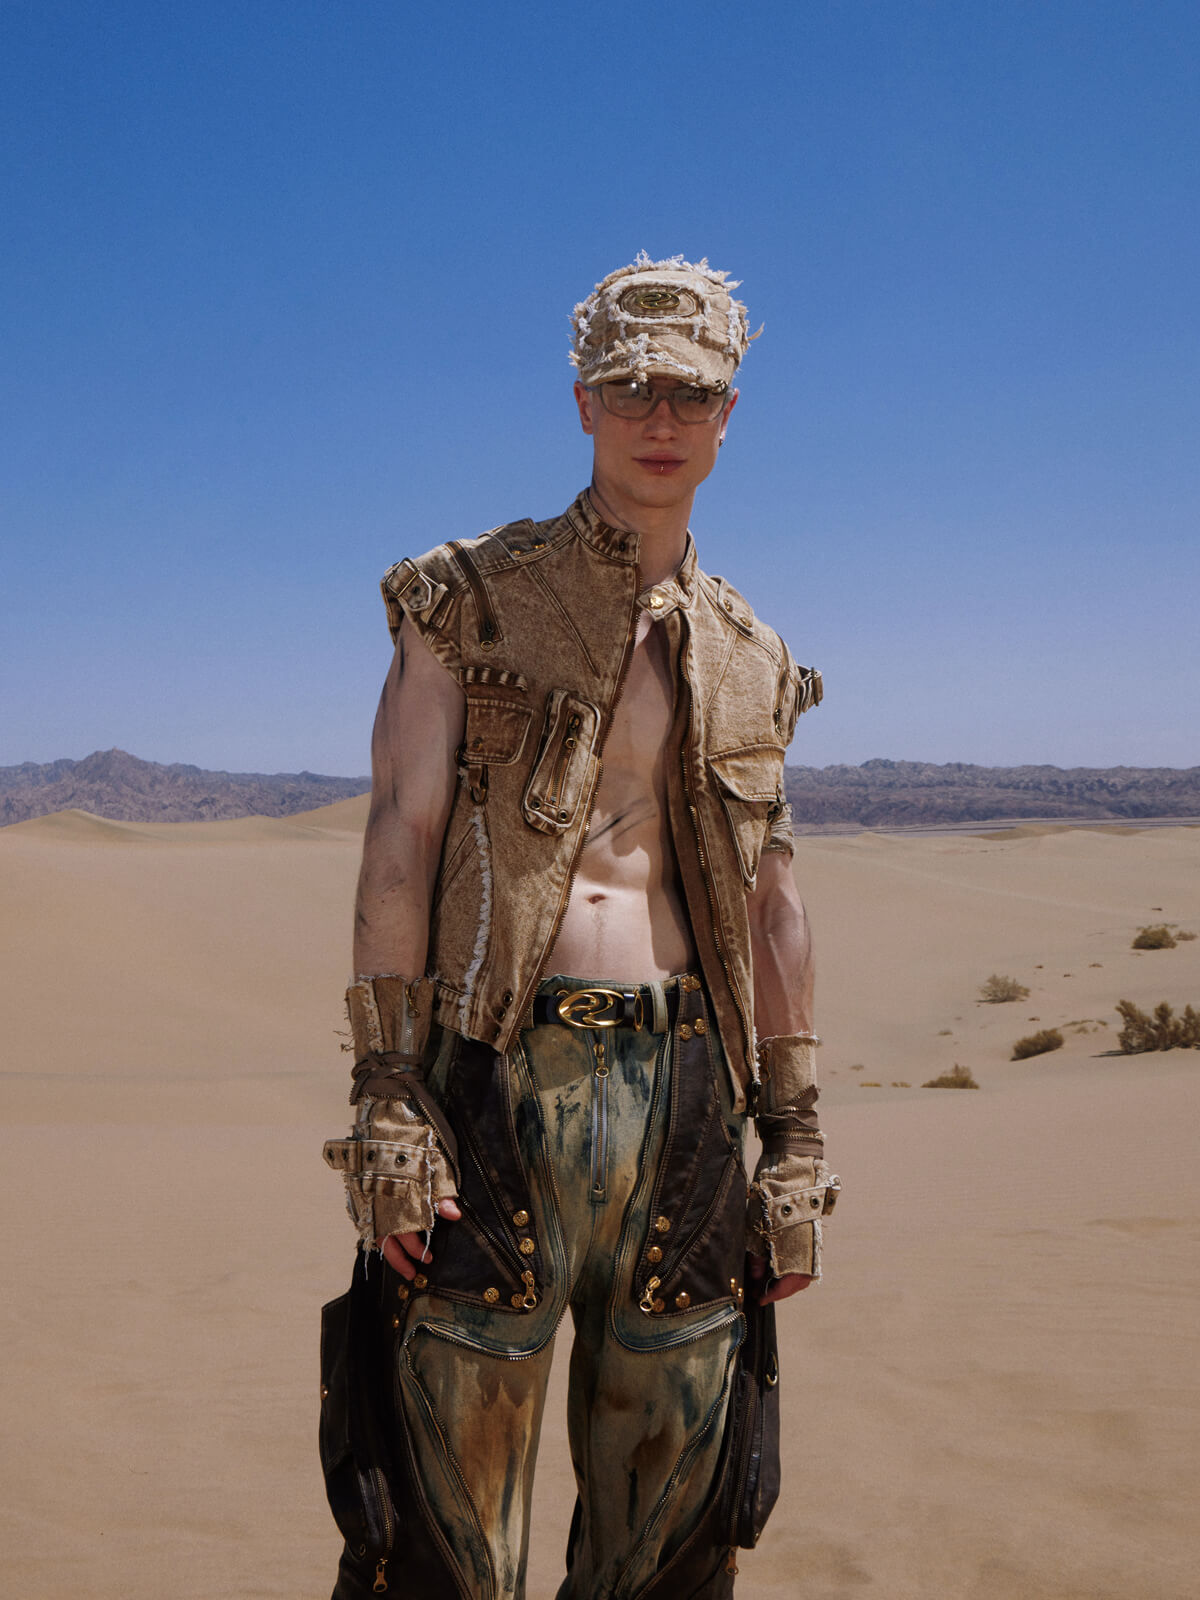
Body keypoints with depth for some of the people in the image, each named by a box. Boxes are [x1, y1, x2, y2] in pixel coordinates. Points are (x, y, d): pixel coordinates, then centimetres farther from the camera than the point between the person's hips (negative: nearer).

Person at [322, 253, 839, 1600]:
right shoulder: (470, 602, 4)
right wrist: (385, 1095, -12)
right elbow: (398, 845, -3)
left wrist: (795, 1138, 12)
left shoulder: (747, 658, 15)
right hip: (499, 1081, -4)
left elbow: (770, 904, 15)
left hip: (685, 1086, 4)